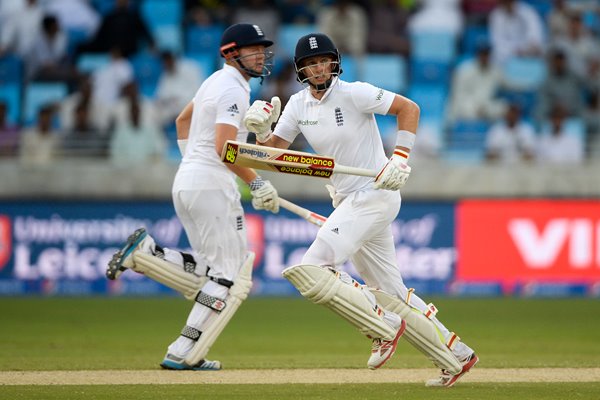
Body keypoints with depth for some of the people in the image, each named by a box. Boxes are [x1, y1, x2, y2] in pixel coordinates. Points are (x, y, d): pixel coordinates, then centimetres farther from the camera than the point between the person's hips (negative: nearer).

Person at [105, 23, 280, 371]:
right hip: (211, 183, -9)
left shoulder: (216, 82, 18)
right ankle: (184, 355, -11)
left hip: (186, 183, 9)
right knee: (230, 276, -6)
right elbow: (224, 147, -23)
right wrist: (256, 183, -20)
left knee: (208, 274, 13)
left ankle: (144, 252, -2)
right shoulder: (233, 90, -13)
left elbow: (183, 119, 32)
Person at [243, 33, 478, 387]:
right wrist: (261, 128, -14)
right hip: (347, 201, 8)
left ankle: (384, 328, -11)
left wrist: (401, 158, -19)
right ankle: (455, 356, 20)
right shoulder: (299, 105, 8)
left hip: (375, 195, -8)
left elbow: (409, 108, -10)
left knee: (310, 271, -19)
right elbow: (274, 150, 7)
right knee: (390, 292, 12)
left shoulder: (354, 94, -13)